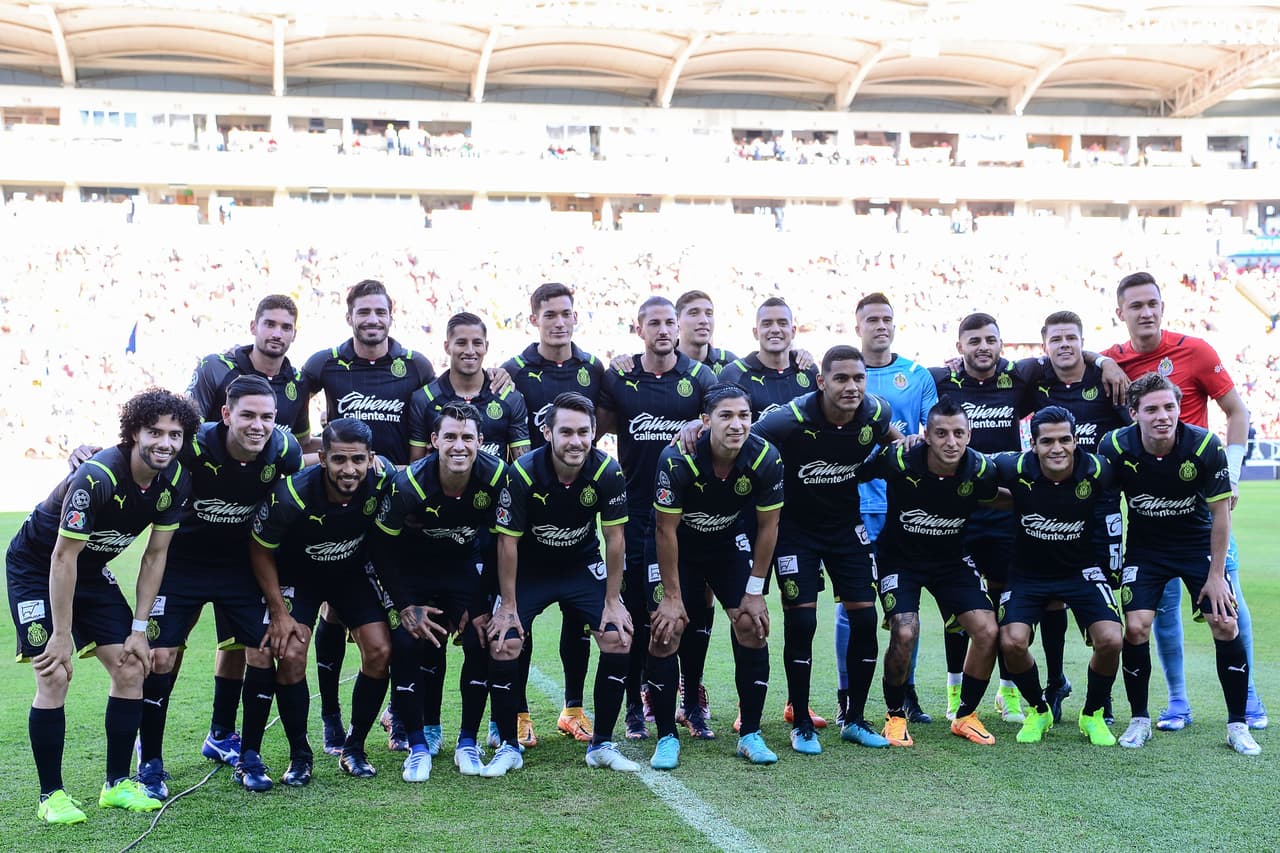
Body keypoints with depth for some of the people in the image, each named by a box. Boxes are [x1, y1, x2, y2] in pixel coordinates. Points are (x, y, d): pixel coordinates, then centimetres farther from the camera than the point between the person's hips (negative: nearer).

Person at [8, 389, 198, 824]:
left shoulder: (176, 481, -13)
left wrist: (139, 628, -5)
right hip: (37, 567, -6)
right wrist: (61, 636, -24)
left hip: (91, 570, 6)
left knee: (130, 669, -1)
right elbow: (63, 558, -27)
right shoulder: (96, 477, -33)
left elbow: (155, 554, -4)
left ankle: (117, 784, 11)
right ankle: (51, 795, 0)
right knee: (55, 676, -14)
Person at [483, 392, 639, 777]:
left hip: (583, 565, 2)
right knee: (503, 644, -17)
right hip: (528, 569, -1)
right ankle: (508, 747, 3)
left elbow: (614, 537, -11)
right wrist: (508, 605, -15)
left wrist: (612, 601, -10)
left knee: (618, 638, -13)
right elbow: (508, 541, -17)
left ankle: (602, 744, 4)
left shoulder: (608, 472, -21)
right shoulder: (522, 474, -26)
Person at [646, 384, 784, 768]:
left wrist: (754, 591, -8)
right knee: (666, 630, -12)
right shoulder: (677, 459, -32)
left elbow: (767, 526, -11)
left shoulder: (766, 459, -24)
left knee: (752, 625, -8)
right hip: (678, 545, -2)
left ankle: (750, 734, 6)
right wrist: (672, 596, -18)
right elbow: (666, 530, -21)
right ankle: (667, 738, 2)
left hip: (729, 542, 3)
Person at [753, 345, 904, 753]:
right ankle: (802, 725, 8)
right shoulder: (792, 420, -27)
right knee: (801, 622, -8)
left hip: (846, 525, 4)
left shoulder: (874, 414, -13)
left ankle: (855, 720, 16)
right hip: (795, 529, -4)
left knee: (865, 618, 0)